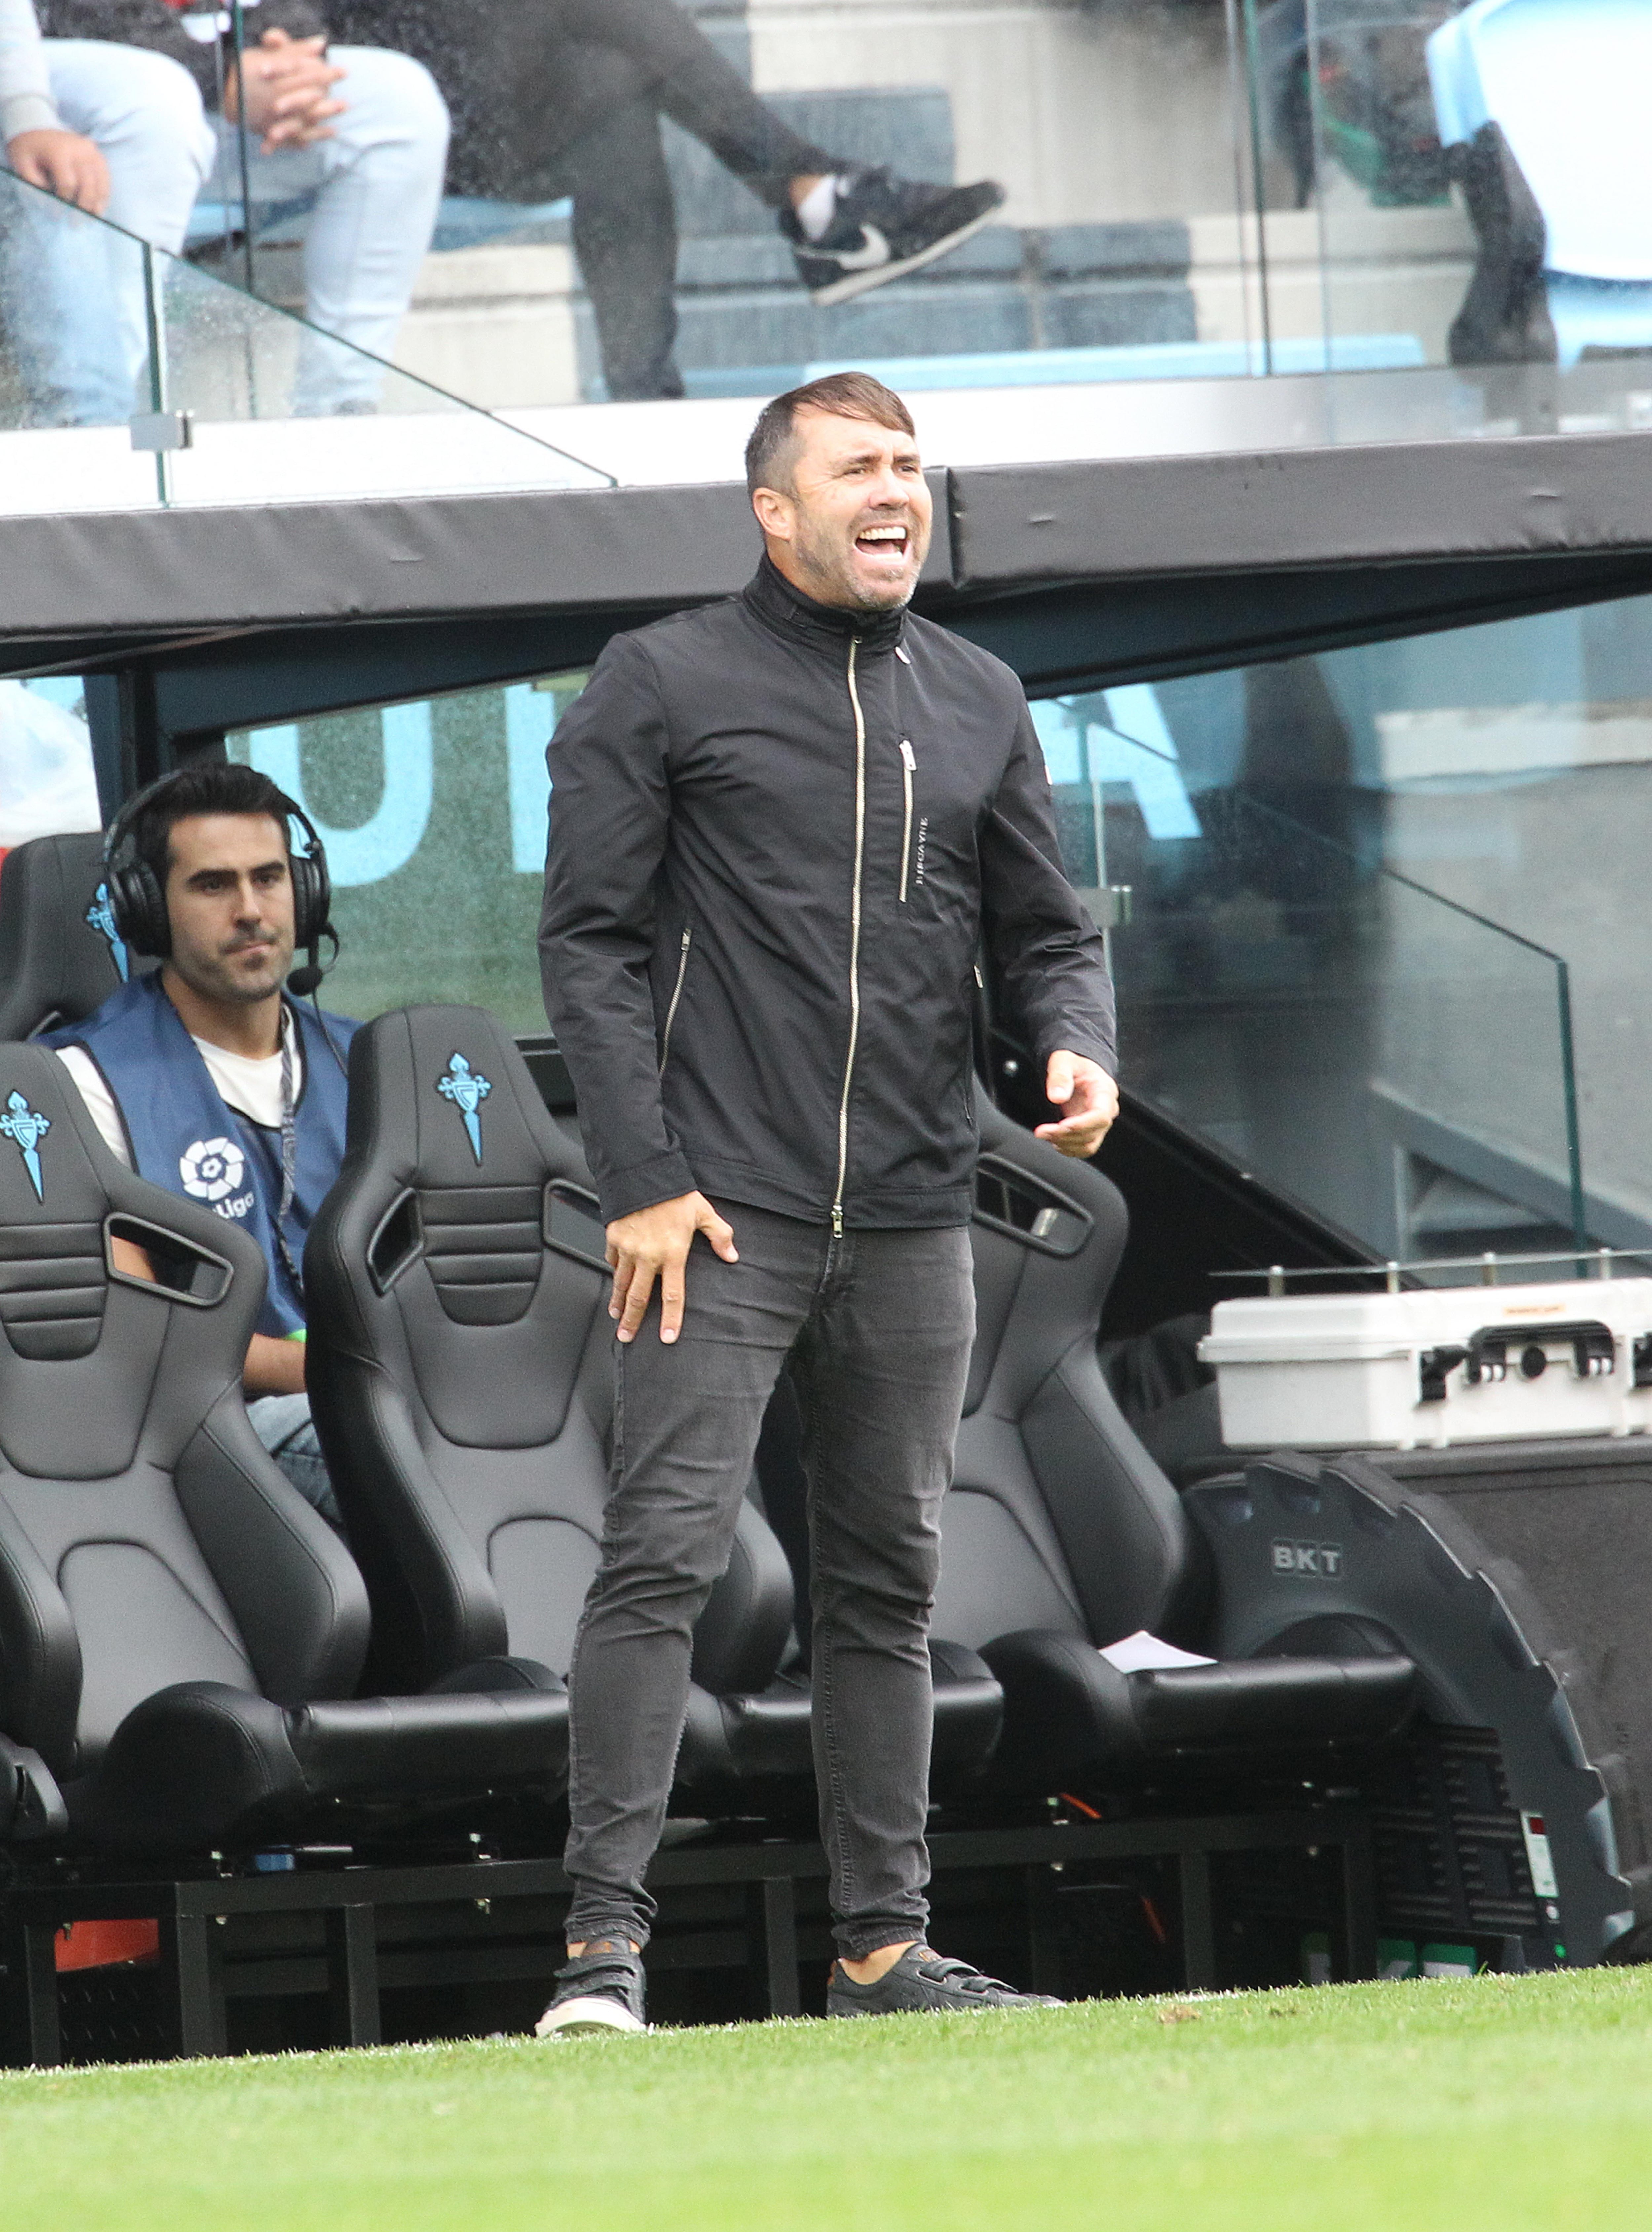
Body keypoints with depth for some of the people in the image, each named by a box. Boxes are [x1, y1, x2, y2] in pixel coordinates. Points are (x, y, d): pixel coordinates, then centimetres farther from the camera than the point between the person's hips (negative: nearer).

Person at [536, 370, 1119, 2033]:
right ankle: (604, 1939, -14)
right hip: (718, 1211, -5)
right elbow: (592, 944, -2)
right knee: (665, 1555, -13)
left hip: (911, 1219, 5)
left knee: (887, 1581, 8)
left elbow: (1045, 930, 19)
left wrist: (1078, 1047, -4)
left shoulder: (978, 704, 15)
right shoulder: (663, 683, 1)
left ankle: (883, 1943, 12)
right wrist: (643, 1181, -11)